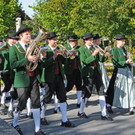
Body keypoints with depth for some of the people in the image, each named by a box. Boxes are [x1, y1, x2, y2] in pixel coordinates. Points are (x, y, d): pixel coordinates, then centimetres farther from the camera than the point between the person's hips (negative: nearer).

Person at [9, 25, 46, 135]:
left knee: (36, 104, 0)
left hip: (34, 78, 5)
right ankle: (14, 123, 28)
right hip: (22, 79, -5)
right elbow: (13, 65, -15)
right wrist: (27, 59, -21)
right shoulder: (13, 48, -3)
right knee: (22, 105, 1)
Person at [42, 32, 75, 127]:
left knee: (63, 98, 2)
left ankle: (65, 121, 4)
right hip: (50, 78, -6)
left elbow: (63, 61, 10)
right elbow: (44, 64, -20)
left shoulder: (58, 50, 12)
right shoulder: (45, 50, -9)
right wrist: (54, 56, -26)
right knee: (47, 99, 4)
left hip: (59, 76, 6)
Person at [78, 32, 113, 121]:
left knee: (101, 92, 1)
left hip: (97, 73, 6)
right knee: (87, 93, -2)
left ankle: (104, 114, 4)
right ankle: (81, 112, 18)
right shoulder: (82, 49, -3)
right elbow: (85, 61, -16)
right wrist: (93, 54, -23)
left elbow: (101, 59, 6)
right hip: (88, 73, -6)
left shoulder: (94, 48, 13)